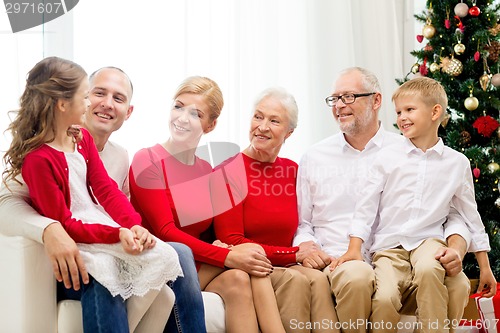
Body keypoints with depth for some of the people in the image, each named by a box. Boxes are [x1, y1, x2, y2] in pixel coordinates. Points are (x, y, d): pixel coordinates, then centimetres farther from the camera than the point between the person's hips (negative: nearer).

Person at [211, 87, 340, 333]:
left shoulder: (292, 170, 11)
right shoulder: (228, 172, -4)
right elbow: (231, 243, -9)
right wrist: (295, 254, -14)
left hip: (284, 267, 4)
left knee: (318, 279, -28)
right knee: (295, 280, -32)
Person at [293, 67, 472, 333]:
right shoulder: (314, 158, 15)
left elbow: (450, 214, 9)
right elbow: (301, 222, 18)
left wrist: (456, 248, -12)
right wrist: (308, 248, -4)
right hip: (339, 262, 0)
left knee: (456, 282, -29)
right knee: (357, 276, -37)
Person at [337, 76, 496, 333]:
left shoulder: (457, 163, 6)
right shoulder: (388, 157, 3)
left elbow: (470, 213, 15)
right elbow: (366, 204, 5)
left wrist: (484, 266, 17)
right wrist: (354, 248, -3)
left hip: (428, 239, 0)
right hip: (389, 244, 0)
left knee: (427, 269, -36)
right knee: (385, 298, -26)